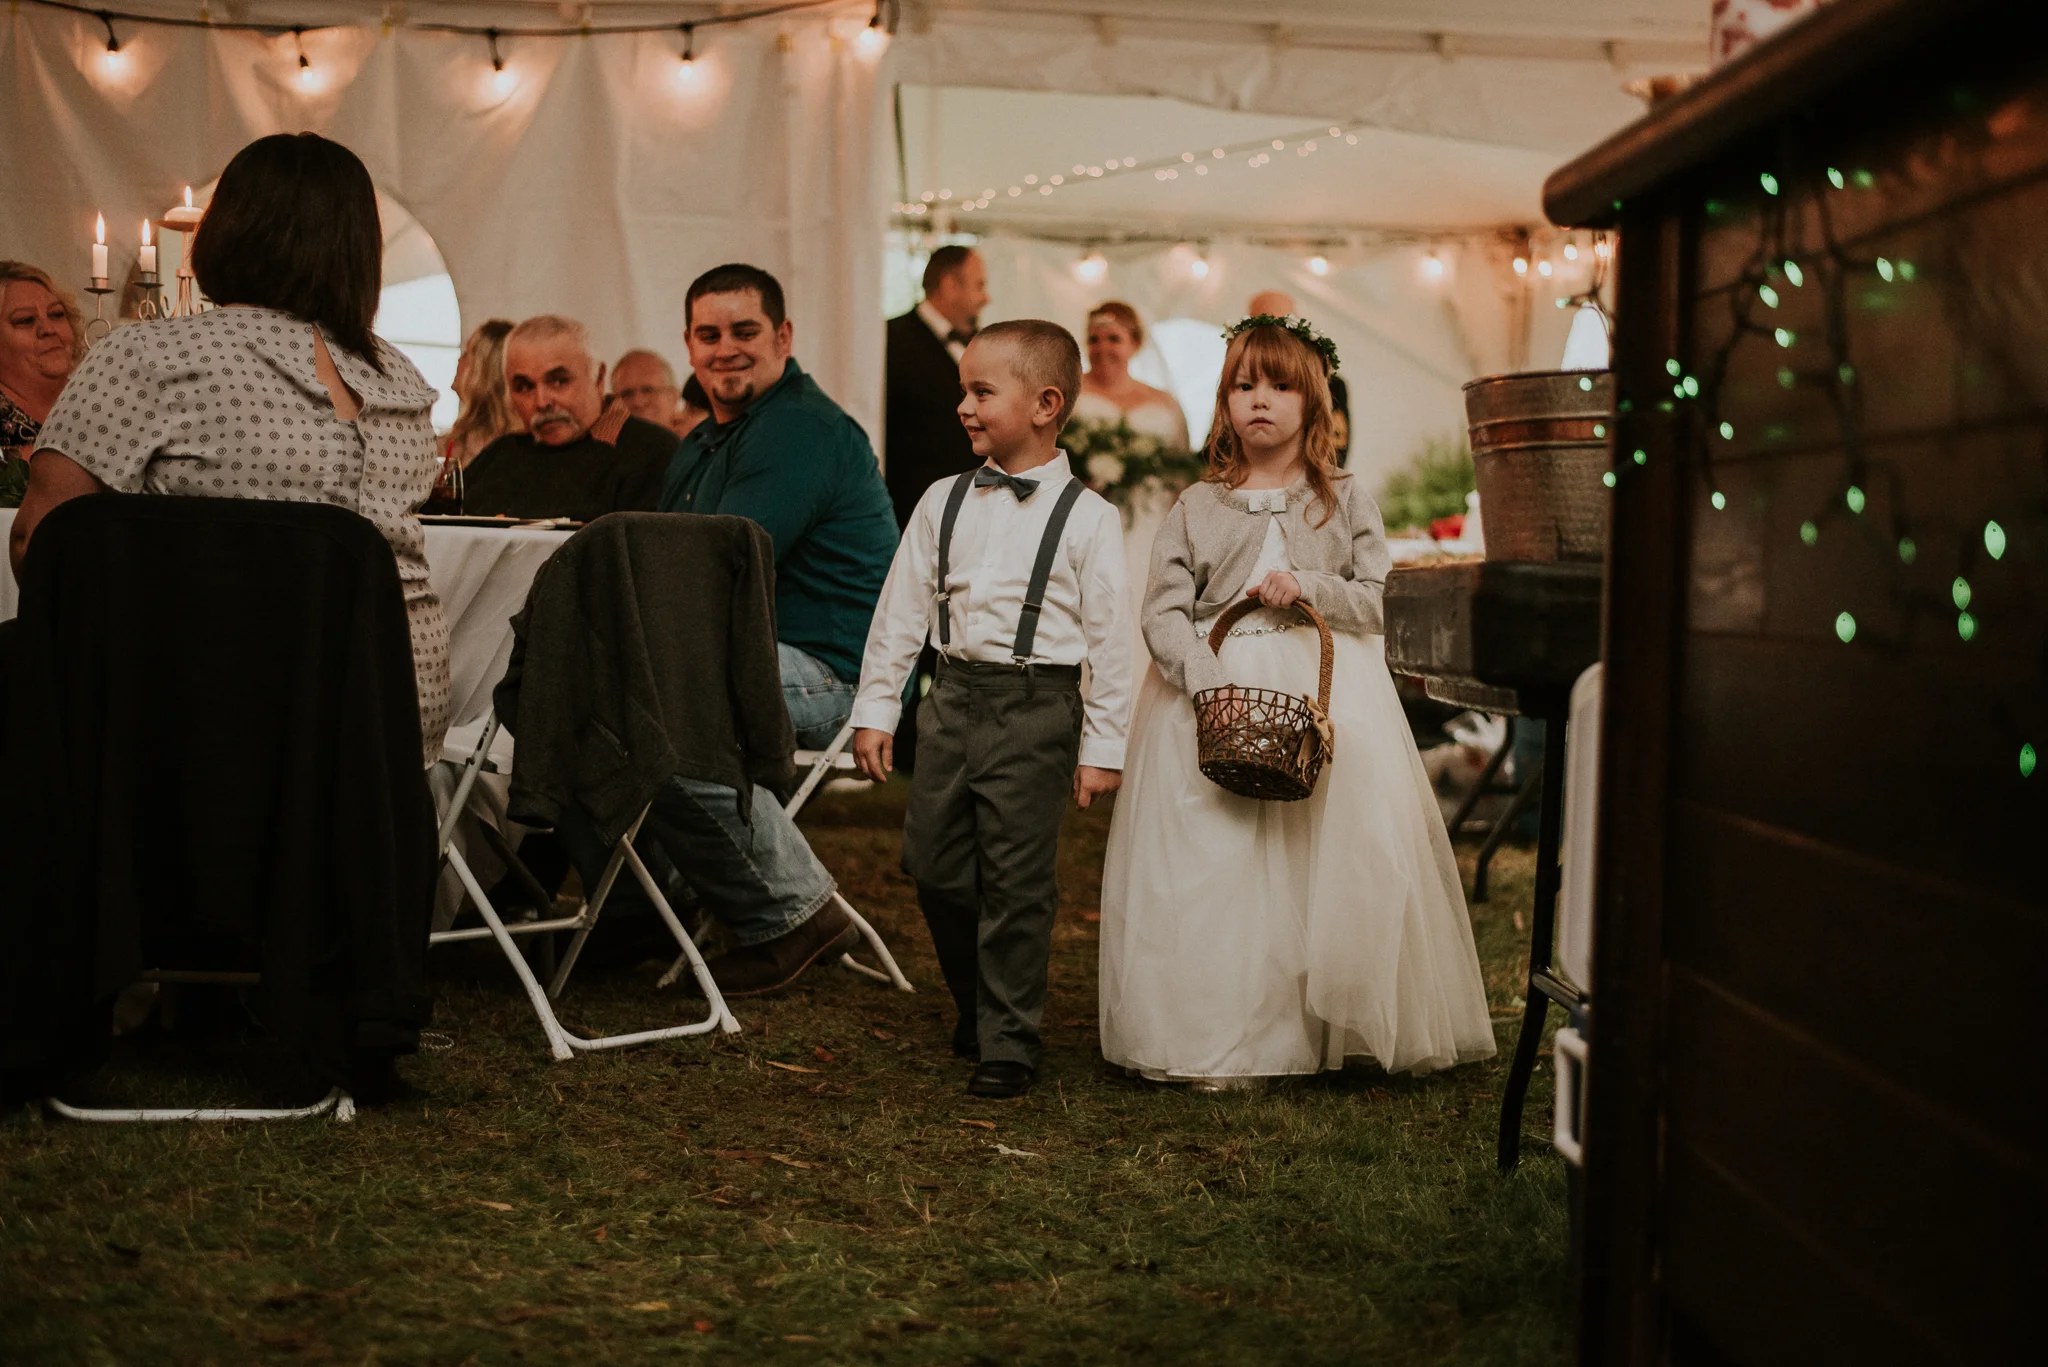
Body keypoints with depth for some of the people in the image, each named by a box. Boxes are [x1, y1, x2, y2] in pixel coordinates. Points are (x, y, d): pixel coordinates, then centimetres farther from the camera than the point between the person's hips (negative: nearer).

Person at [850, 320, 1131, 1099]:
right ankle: (976, 1007, 32)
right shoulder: (944, 503, 7)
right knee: (935, 867, 9)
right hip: (953, 697, 5)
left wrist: (1102, 747, -6)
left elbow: (1111, 639, -5)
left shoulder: (1087, 518, -5)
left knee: (1016, 881, -2)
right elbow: (902, 610, 11)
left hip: (1036, 710, -5)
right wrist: (876, 711, 8)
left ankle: (1008, 1044, 11)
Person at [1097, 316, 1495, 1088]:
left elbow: (1372, 601, 6)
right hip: (1211, 688, 0)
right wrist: (1210, 678, -17)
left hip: (1327, 691, 0)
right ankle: (1218, 1044, 3)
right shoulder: (1197, 508, 7)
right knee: (1212, 871, -5)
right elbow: (1163, 612, -1)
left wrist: (1306, 587, -12)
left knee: (1332, 863, -6)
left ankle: (1327, 1032, 6)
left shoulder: (1344, 500, 9)